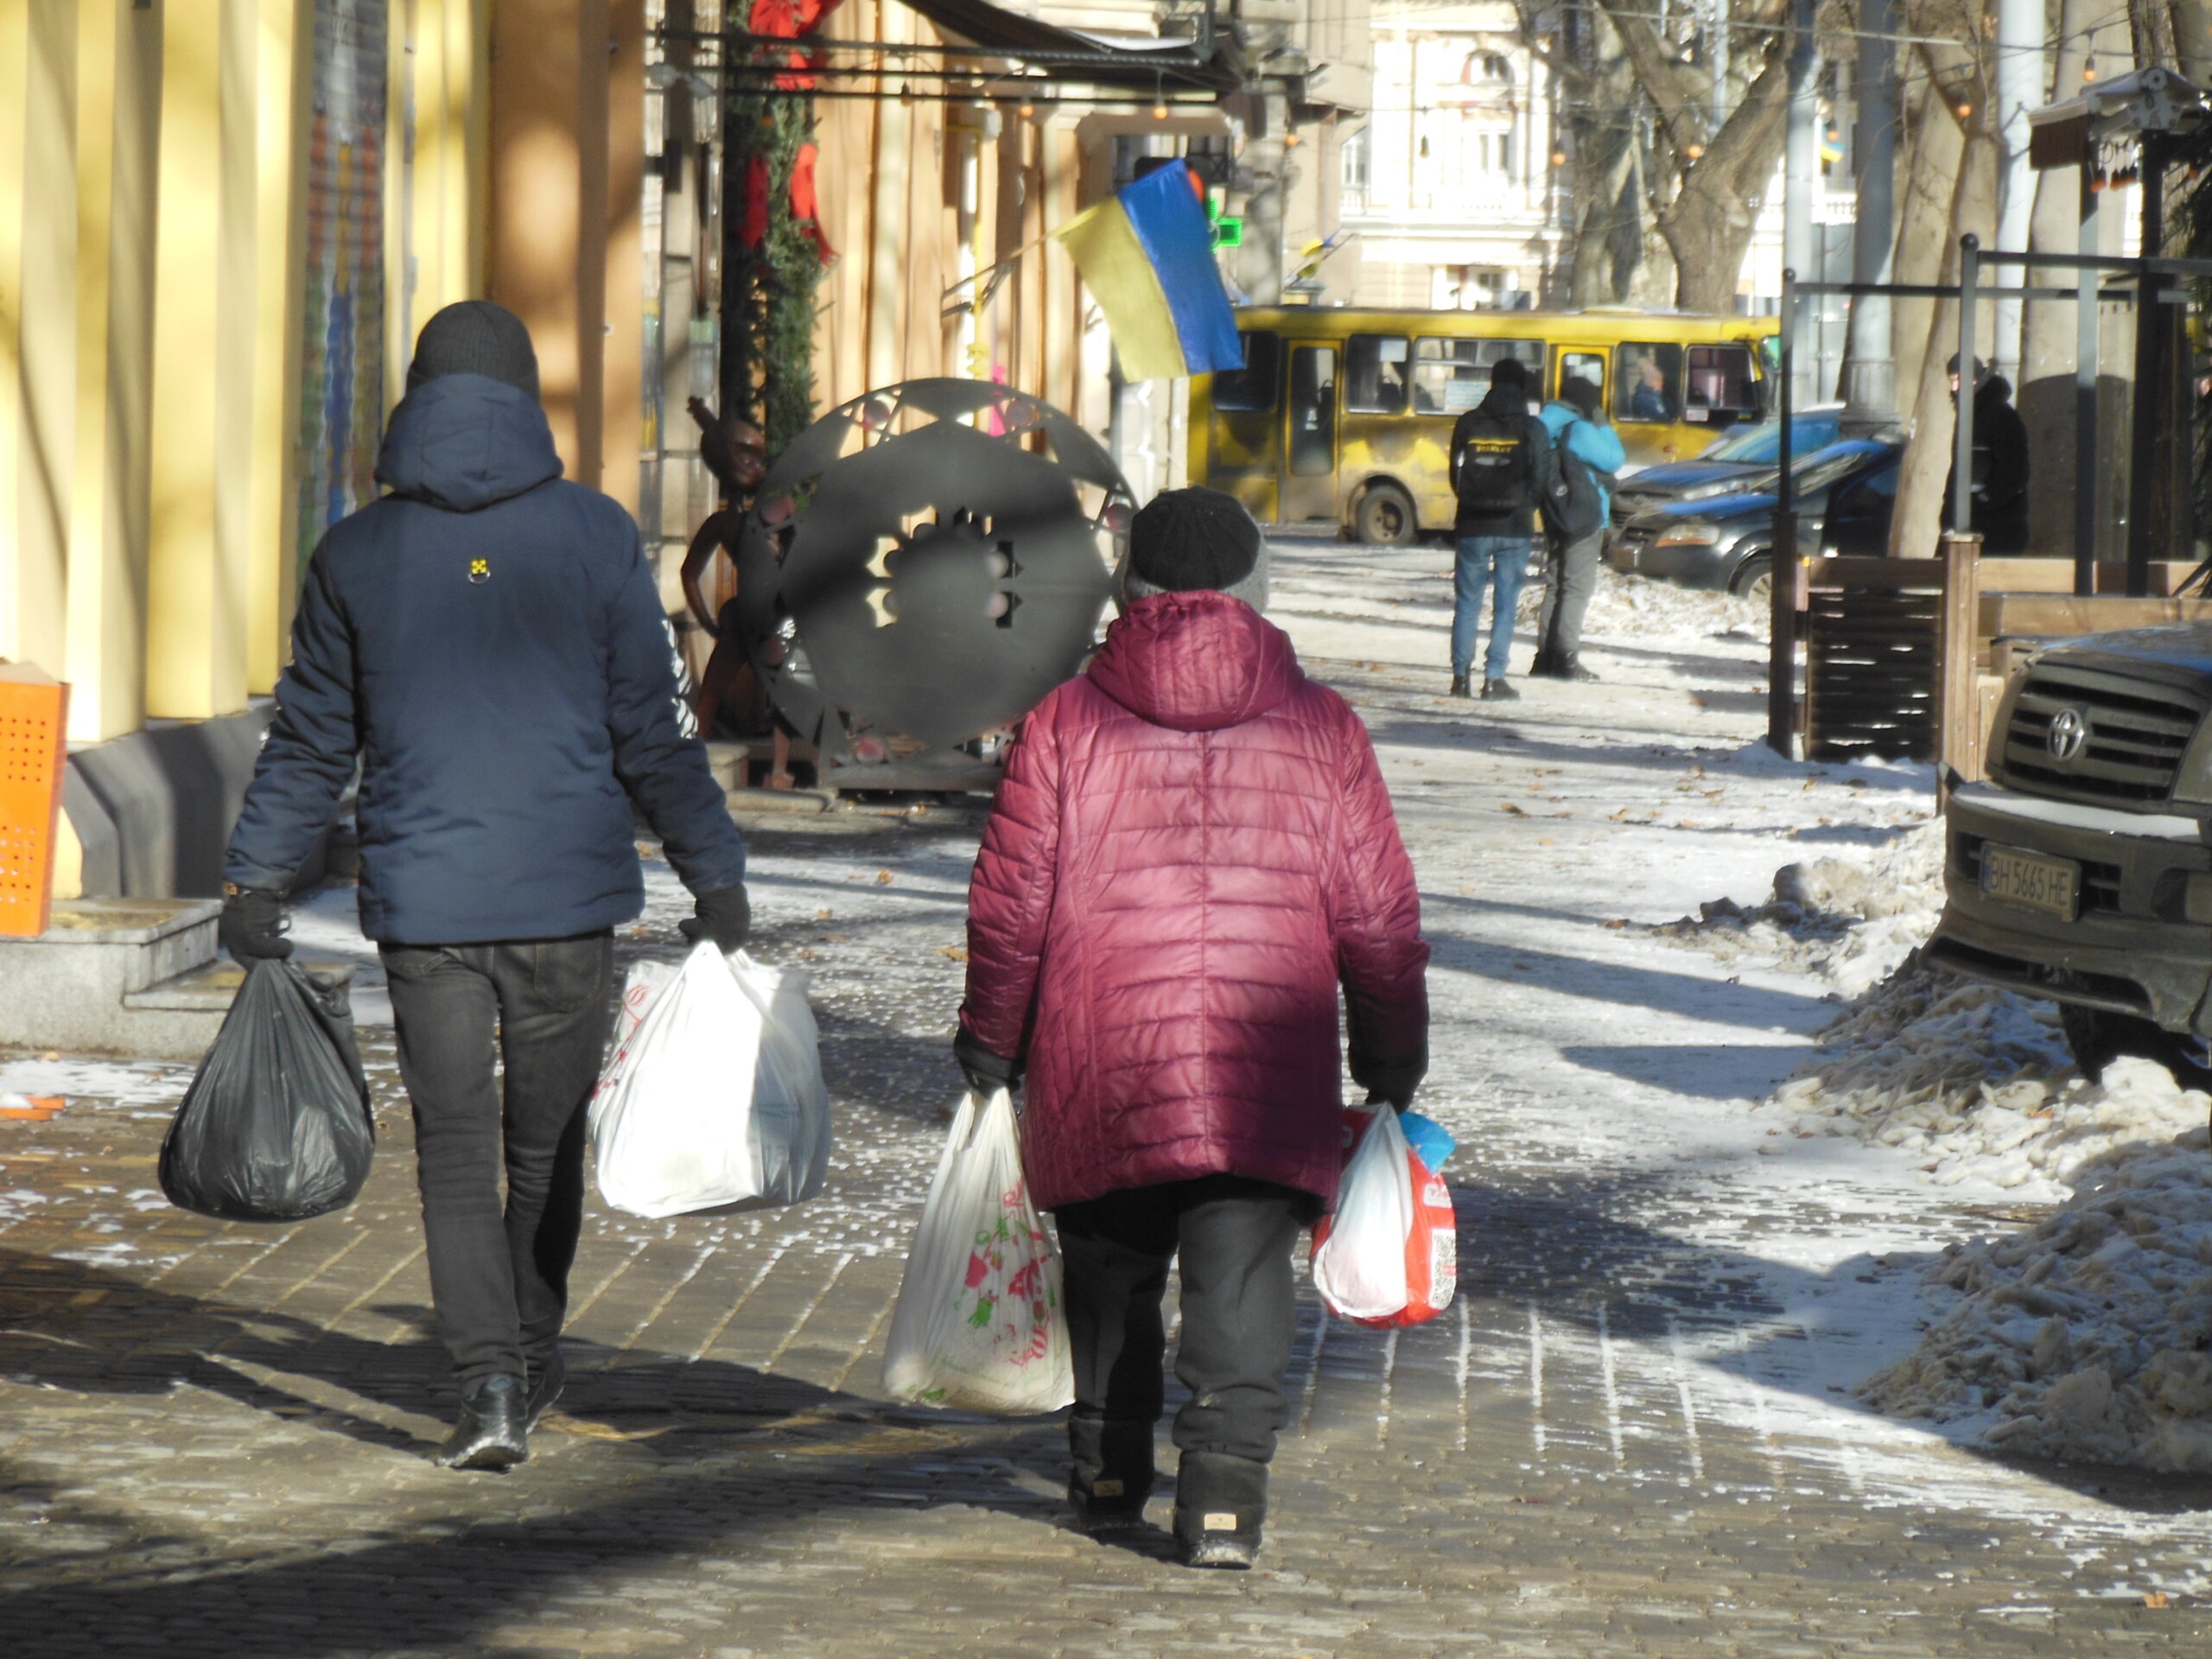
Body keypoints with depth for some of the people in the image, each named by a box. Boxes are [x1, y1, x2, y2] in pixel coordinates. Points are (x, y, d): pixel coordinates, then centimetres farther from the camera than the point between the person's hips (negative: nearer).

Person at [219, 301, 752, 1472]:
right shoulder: (593, 538, -3)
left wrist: (255, 881, 15)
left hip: (424, 903, 0)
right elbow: (654, 732, -2)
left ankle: (492, 1382, -12)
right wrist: (714, 877, 6)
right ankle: (532, 1354, 30)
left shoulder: (358, 553, 0)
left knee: (454, 1152, 3)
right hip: (569, 896, 0)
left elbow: (308, 745, 6)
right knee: (546, 1139, 17)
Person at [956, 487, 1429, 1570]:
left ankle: (1107, 1472, 26)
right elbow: (1377, 917, 6)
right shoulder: (1320, 728, 4)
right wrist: (1393, 1064, 17)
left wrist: (990, 1043, 15)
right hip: (1263, 1075, 0)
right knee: (1241, 1275, 0)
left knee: (1111, 1268, 17)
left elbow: (1010, 903, 2)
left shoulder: (1066, 722, 1)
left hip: (1097, 1070, 0)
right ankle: (1224, 1479, -14)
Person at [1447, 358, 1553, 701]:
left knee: (1467, 602, 9)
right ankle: (1494, 678, 0)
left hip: (1473, 526, 1)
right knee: (1505, 605, 3)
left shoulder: (1468, 425, 0)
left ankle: (1460, 676, 8)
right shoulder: (1533, 430, -5)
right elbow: (1540, 481, -2)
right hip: (1514, 529, -1)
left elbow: (1455, 475, 4)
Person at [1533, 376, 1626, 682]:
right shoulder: (1581, 432, -14)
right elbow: (1614, 460, -10)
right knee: (1578, 587, -6)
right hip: (1585, 519, -9)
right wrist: (1603, 425, 0)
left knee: (1557, 585, 14)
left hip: (1557, 518, 9)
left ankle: (1546, 656, 15)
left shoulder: (1550, 430, 11)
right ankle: (1565, 658, -10)